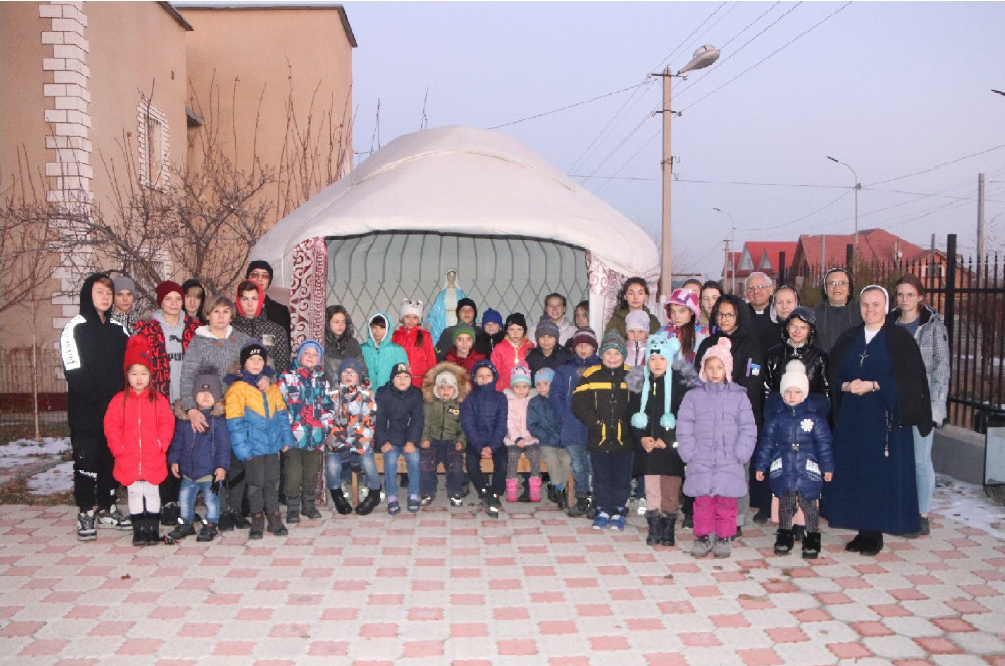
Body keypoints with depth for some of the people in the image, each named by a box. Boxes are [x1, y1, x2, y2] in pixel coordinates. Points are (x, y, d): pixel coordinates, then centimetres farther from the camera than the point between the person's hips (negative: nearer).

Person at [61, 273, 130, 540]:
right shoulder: (75, 328, -4)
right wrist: (99, 401, -16)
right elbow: (74, 372, -12)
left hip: (116, 407, 5)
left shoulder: (118, 329, 13)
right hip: (86, 411, -5)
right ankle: (86, 513, 7)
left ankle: (107, 509, 22)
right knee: (87, 459, -2)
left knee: (111, 458, 10)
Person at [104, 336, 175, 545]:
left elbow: (167, 424, -1)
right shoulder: (119, 400, 0)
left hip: (153, 459, 0)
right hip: (128, 459, 1)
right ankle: (138, 530, 18)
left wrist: (161, 444, -9)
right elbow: (111, 426, 0)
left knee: (152, 493, 8)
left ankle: (152, 529, 17)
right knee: (134, 494, 8)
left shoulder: (158, 400, -1)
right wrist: (117, 447, -7)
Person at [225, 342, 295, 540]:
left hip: (272, 444, 4)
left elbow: (282, 414, 14)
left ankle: (274, 518, 20)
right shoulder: (237, 388, -7)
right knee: (256, 483, 3)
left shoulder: (271, 387, 11)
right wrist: (242, 447, -16)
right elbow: (234, 422, -11)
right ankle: (257, 520, 17)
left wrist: (287, 438, 8)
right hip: (253, 446, -4)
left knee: (273, 482, 10)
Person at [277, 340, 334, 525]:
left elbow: (328, 407, 17)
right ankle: (293, 508, 11)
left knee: (311, 473, 12)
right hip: (293, 435, -4)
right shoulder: (286, 378, 1)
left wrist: (326, 427, 7)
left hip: (315, 436, 4)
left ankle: (308, 504, 27)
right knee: (293, 474, -2)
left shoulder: (322, 381, 13)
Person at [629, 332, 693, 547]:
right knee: (651, 491, 6)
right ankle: (654, 530, 16)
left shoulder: (680, 384, -4)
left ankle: (668, 531, 15)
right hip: (647, 447, 3)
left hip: (671, 448, -3)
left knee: (670, 492, 2)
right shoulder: (641, 384, 8)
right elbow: (633, 415, 10)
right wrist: (641, 438, -4)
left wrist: (667, 440, -13)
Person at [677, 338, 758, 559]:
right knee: (703, 501, 4)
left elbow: (748, 429, 3)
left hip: (729, 464, 0)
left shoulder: (739, 396, 3)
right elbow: (684, 427, 2)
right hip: (701, 462, 0)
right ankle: (703, 536, 18)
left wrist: (740, 455, -5)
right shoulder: (694, 396, 3)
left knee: (726, 502, 5)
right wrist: (689, 454, -5)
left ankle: (723, 538, 20)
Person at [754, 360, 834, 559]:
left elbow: (823, 443, 1)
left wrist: (827, 467, 1)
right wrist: (760, 466, 5)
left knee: (808, 504, 3)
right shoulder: (776, 416, 0)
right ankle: (785, 536, 23)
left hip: (807, 469, -1)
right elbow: (767, 442, 4)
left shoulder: (814, 416, -4)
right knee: (785, 503, 10)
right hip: (782, 469, 2)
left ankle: (812, 538, 18)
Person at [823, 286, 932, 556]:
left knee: (881, 475, -1)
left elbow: (910, 379, -9)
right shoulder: (848, 339, 12)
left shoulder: (899, 339, -2)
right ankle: (862, 531, 15)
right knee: (854, 472, 5)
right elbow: (833, 375, 10)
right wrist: (847, 386, -10)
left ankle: (875, 533, 10)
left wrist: (872, 386, -17)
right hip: (851, 419, 4)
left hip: (885, 418, -4)